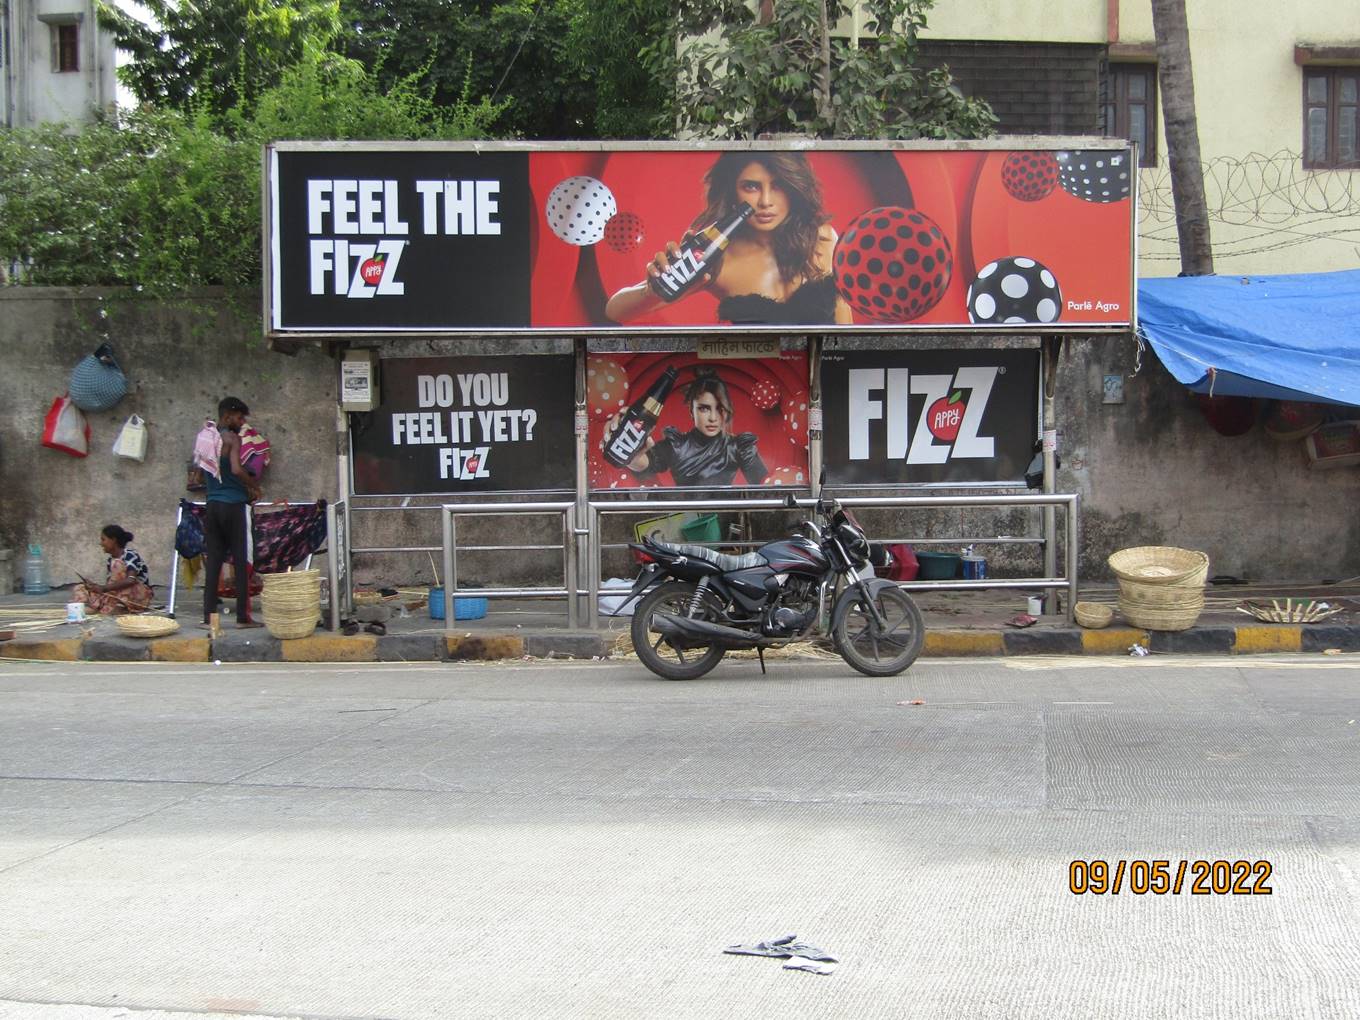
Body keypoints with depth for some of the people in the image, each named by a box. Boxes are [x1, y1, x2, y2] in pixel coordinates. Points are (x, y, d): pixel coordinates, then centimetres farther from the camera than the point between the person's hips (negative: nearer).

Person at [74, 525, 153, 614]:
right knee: (81, 588, 5)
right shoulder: (111, 560, 8)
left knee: (117, 564, -27)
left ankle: (121, 607, -35)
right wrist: (95, 586, -17)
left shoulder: (130, 555, -15)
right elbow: (110, 585, 3)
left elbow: (131, 580, -31)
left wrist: (103, 588, -34)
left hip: (140, 596, -8)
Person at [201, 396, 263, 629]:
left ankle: (209, 617, 4)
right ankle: (243, 617, 2)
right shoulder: (232, 439, -9)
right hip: (232, 505, -7)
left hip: (212, 506, 7)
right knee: (241, 562, 0)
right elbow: (236, 469, -24)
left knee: (213, 562, 7)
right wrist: (254, 486, -8)